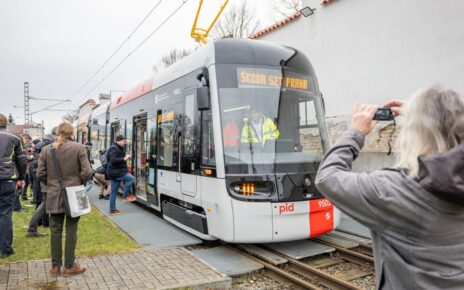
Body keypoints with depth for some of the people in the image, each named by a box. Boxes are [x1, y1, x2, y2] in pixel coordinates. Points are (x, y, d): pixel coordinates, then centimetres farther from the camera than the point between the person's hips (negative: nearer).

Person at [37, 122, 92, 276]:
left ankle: (55, 266, 20)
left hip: (54, 196, 3)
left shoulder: (46, 149, 0)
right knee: (71, 231, 6)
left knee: (55, 230, 11)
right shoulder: (79, 148, -9)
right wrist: (80, 184, 4)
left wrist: (51, 184, 15)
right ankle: (69, 266, 13)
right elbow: (87, 172, -14)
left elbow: (40, 174, -1)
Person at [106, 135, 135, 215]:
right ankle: (125, 196, -13)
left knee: (114, 192, 9)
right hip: (115, 172, -11)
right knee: (130, 178, -22)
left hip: (115, 172, 11)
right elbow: (113, 160, -25)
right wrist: (124, 159, -24)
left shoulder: (118, 148, 22)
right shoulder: (114, 148, -13)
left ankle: (112, 210, 12)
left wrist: (125, 157, 8)